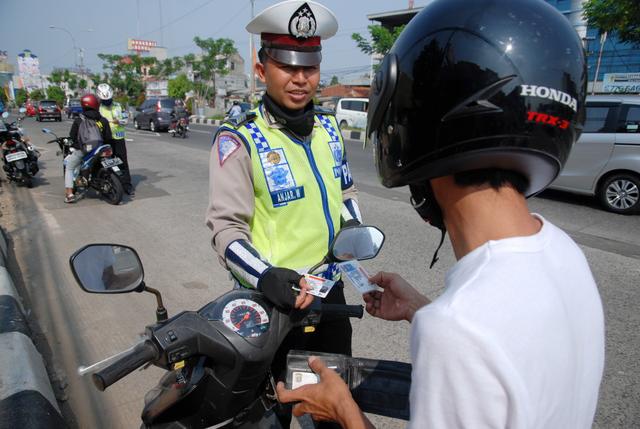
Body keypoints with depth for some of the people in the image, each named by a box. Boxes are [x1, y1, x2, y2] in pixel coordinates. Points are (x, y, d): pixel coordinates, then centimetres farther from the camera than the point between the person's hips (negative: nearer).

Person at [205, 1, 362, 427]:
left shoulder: (328, 126, 4)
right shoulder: (239, 139, -16)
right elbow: (226, 227, -19)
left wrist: (353, 232, 0)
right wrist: (264, 277, -34)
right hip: (275, 296, -5)